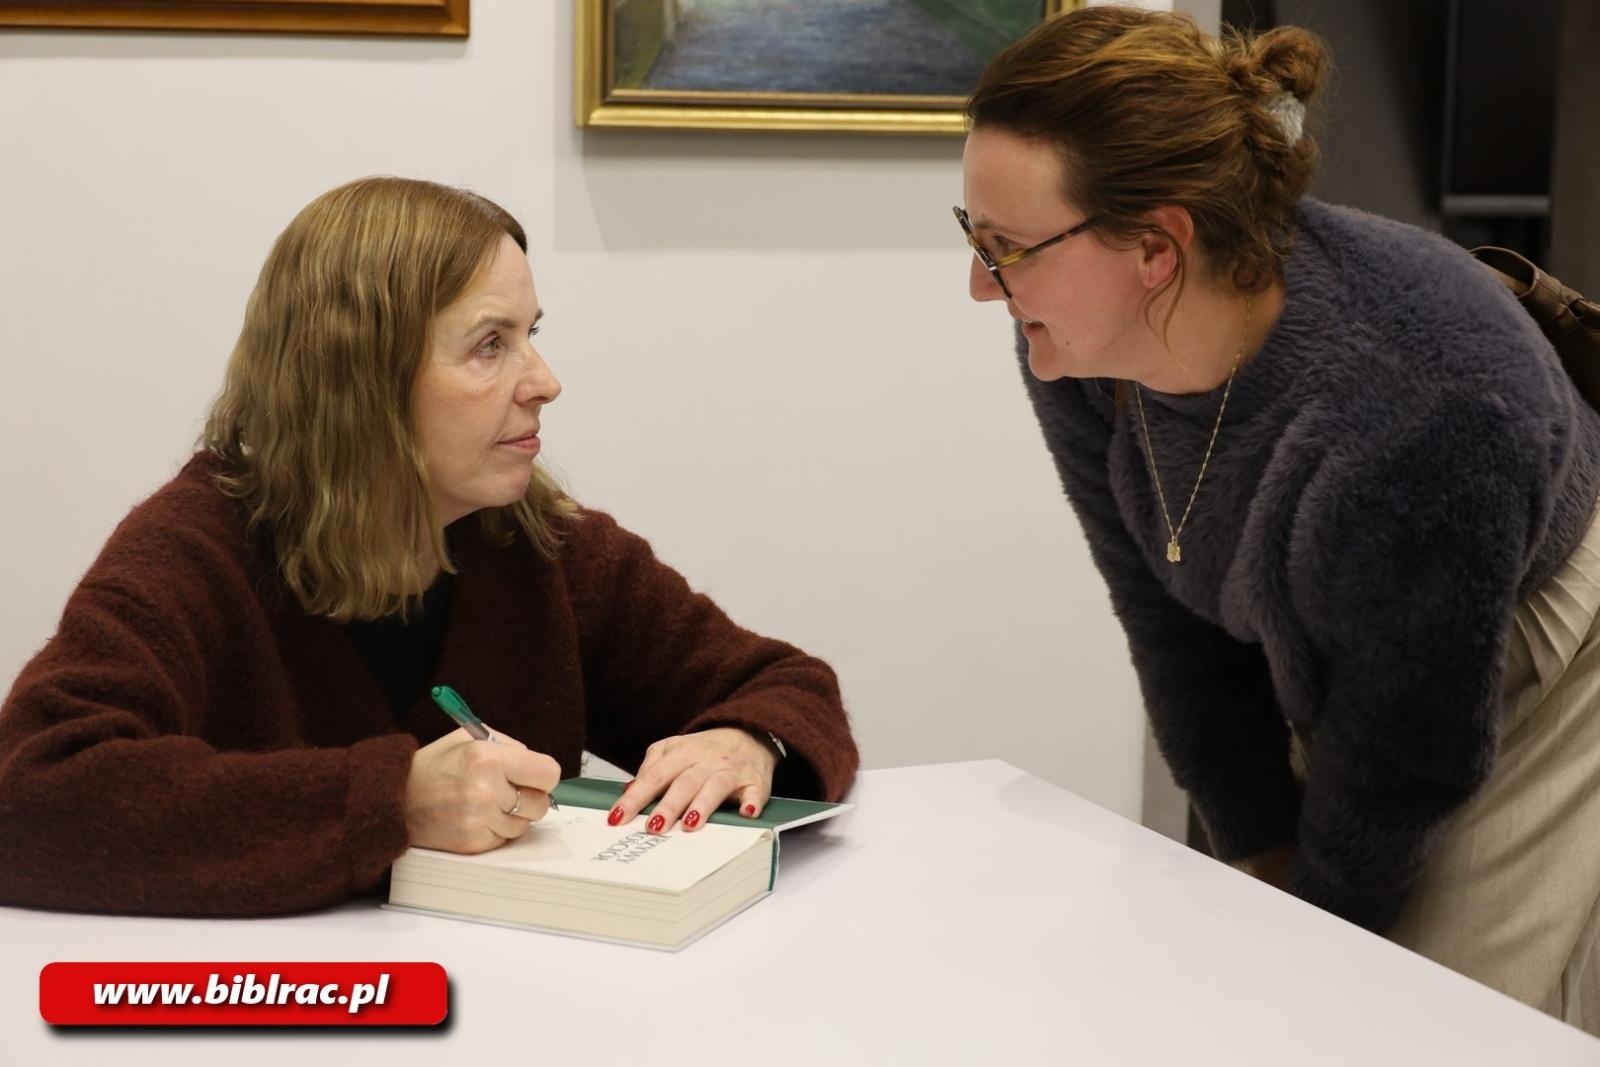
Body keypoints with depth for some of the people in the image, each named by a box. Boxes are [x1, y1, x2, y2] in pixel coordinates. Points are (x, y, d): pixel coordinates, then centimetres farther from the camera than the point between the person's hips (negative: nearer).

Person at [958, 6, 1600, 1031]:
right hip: (1320, 686, 6)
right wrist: (1267, 867, -5)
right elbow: (1175, 629, -8)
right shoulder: (1074, 355, -20)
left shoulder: (1410, 418, -39)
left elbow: (1402, 763, -24)